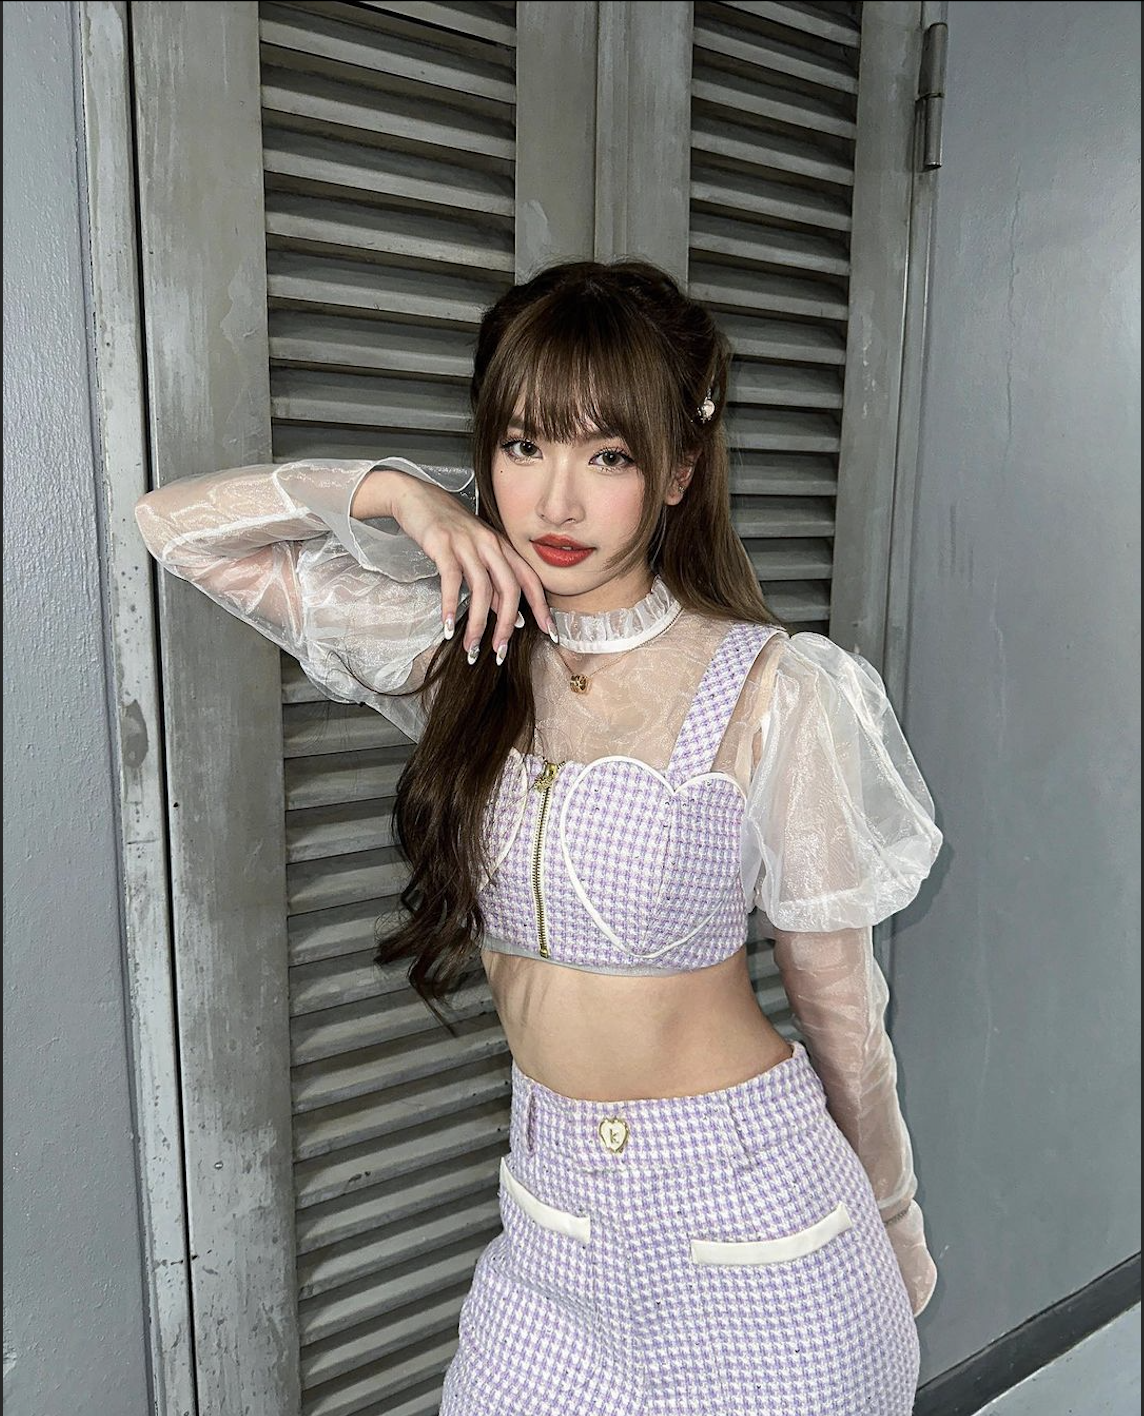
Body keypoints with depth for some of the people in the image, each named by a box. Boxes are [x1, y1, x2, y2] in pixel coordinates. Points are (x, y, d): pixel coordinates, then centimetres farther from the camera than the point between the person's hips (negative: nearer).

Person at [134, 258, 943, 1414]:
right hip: (554, 1208, 4)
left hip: (746, 1222, -3)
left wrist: (895, 1224, 7)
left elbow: (838, 1002, -6)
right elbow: (176, 523, 1)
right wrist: (393, 491, -13)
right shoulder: (462, 648, -5)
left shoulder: (767, 690, -17)